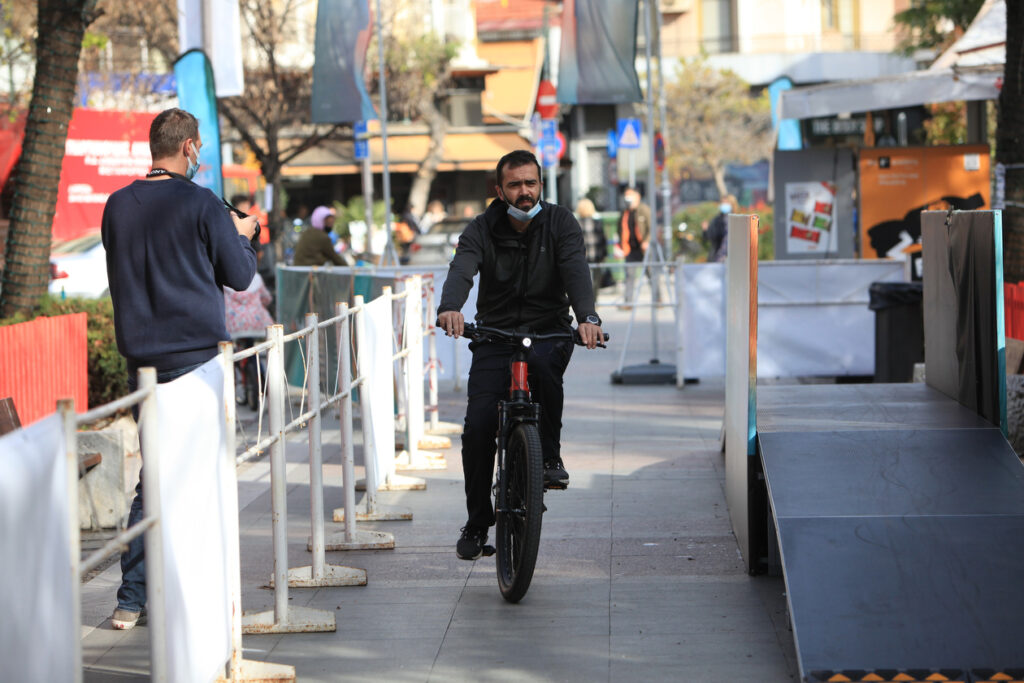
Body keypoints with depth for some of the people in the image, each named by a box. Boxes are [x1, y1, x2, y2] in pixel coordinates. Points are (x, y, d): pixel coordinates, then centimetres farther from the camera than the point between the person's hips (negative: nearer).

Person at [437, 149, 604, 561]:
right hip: (495, 334, 1)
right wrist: (449, 308, -47)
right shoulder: (481, 230, -5)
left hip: (549, 332, -1)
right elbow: (461, 271, -23)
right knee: (477, 427, -13)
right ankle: (477, 523, 5)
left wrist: (587, 317, -41)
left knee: (543, 363, -38)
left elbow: (576, 270, -21)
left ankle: (550, 456, -18)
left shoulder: (559, 224, -4)